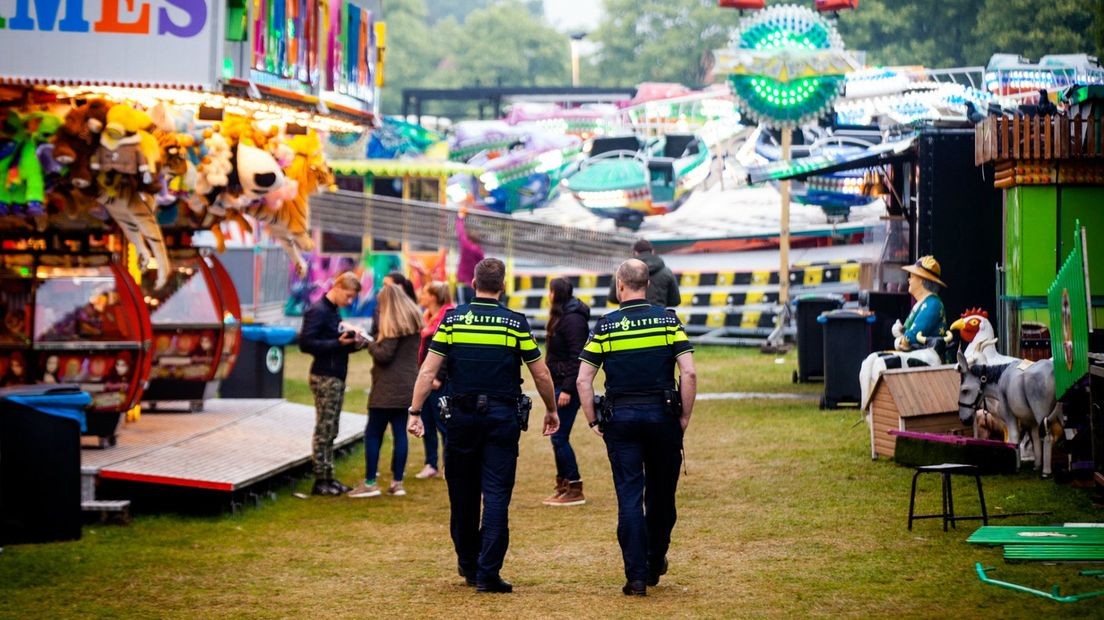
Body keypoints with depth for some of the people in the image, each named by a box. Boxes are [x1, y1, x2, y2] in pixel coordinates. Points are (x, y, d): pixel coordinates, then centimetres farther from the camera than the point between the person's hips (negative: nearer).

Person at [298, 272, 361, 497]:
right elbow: (306, 343, -20)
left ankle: (328, 478, 17)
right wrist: (338, 343, -22)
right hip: (324, 377, -9)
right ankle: (320, 481, 0)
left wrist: (350, 343, 0)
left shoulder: (334, 311, 16)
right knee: (323, 430, -5)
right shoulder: (318, 311, -12)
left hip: (337, 377, 9)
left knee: (330, 432, 12)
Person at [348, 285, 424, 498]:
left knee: (373, 433, -2)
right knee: (400, 432, 9)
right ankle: (397, 482, 10)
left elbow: (384, 355, -17)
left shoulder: (393, 324, -13)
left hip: (388, 388, -8)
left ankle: (370, 483, -2)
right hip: (407, 386, 8)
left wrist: (370, 344, 0)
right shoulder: (414, 321, 12)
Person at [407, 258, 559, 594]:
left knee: (463, 493, 13)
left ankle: (468, 565, 26)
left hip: (462, 415, 1)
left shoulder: (452, 319, 1)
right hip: (503, 416, -1)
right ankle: (488, 573, -7)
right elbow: (541, 374, 2)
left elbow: (428, 370, -5)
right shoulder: (516, 323, -1)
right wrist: (551, 411, 16)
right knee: (496, 495, -1)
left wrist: (415, 411, -2)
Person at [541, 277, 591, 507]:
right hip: (560, 384, 10)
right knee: (558, 437, 13)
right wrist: (558, 386, 15)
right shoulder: (561, 317, 15)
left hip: (568, 385, -10)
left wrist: (567, 389, -23)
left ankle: (575, 490, -3)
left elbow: (577, 357, -20)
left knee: (559, 438, -8)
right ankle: (563, 487, 20)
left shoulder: (573, 320, -16)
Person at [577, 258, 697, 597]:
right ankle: (656, 563, 30)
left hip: (620, 417, -1)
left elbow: (583, 380, -4)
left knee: (629, 498, 2)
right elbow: (689, 373, -7)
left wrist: (593, 421, 5)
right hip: (662, 415, 1)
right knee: (661, 493, 16)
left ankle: (636, 576, -2)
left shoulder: (605, 325, -1)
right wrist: (685, 416, 2)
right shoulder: (668, 320, 0)